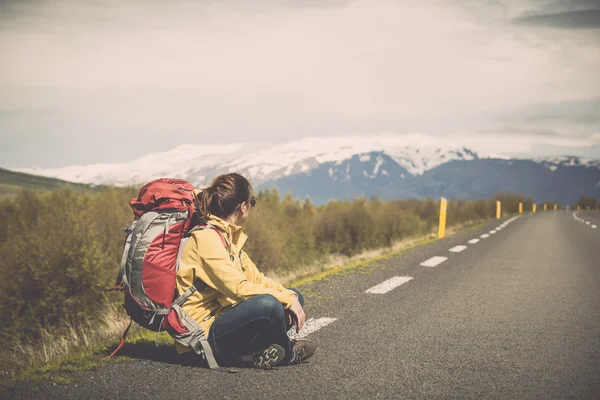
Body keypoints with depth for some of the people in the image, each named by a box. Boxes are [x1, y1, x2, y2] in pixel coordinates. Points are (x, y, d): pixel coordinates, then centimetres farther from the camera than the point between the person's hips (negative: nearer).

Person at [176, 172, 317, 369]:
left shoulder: (228, 235, 12)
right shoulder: (206, 237, -18)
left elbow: (254, 277, 11)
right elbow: (238, 287, -26)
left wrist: (289, 295, -6)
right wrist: (287, 299, -19)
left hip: (222, 319, 10)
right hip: (204, 336, -10)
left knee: (295, 297, 11)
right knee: (267, 304, -34)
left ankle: (267, 351, -10)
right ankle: (288, 353, -3)